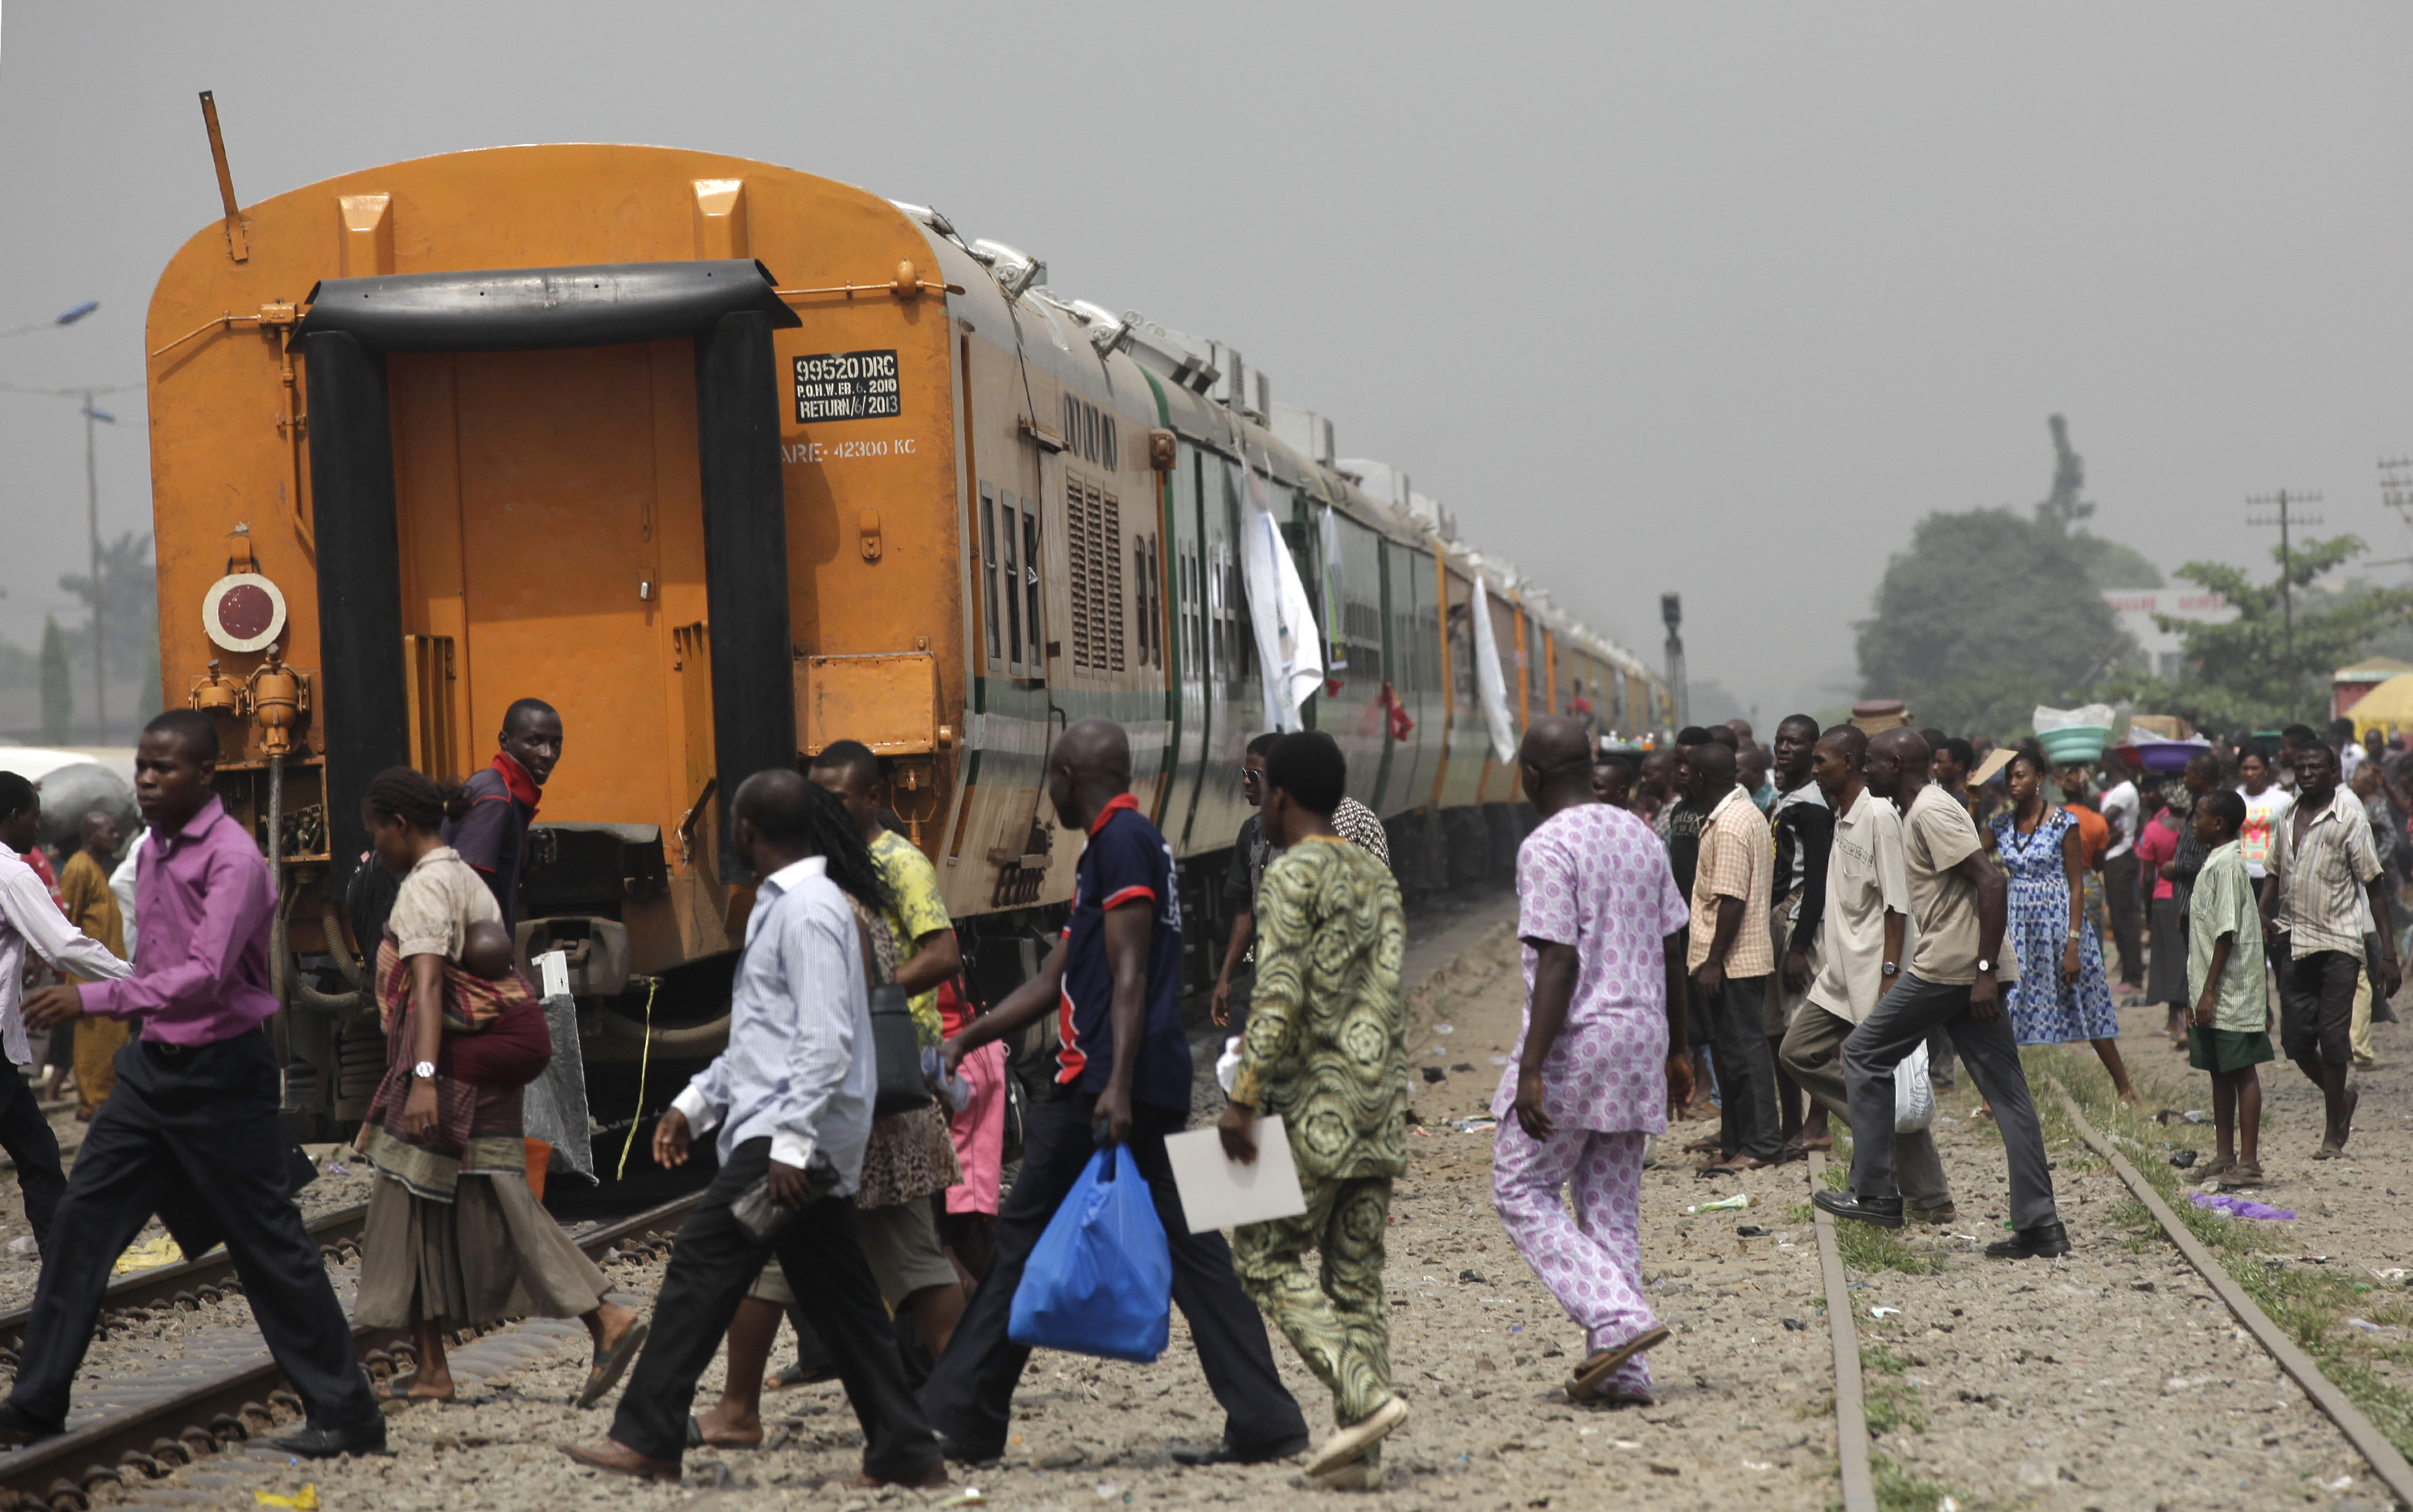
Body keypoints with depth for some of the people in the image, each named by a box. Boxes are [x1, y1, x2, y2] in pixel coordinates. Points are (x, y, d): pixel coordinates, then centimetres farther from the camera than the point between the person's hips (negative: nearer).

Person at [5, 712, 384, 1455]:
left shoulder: (233, 859, -18)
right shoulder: (154, 851, 10)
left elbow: (206, 976, -29)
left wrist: (94, 998, -34)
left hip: (220, 1071, -8)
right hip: (155, 1063, 8)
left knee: (269, 1241, -3)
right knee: (82, 1219, 6)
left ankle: (346, 1415, 6)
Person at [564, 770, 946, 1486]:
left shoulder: (807, 911, -14)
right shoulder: (780, 905, 19)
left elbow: (827, 1041, -22)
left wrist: (791, 1143, -26)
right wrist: (695, 1103, 24)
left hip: (793, 1137, -10)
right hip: (800, 1139, 10)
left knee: (700, 1268, -9)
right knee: (837, 1298, 9)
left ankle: (647, 1439, -6)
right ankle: (905, 1452, 10)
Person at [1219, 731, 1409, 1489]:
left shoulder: (1292, 874, -9)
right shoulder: (1376, 876, 15)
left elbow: (1279, 994, -18)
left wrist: (1242, 1098, -18)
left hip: (1316, 1105, -7)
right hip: (1380, 1100, 7)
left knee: (1267, 1256, 0)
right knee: (1357, 1271, 7)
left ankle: (1365, 1396, -15)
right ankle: (1358, 1451, 3)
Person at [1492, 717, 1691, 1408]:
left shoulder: (1547, 847, -13)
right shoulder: (1638, 834, 11)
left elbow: (1559, 962, -20)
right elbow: (1674, 949, 14)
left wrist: (1531, 1071, -20)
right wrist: (1676, 1048, 22)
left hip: (1575, 1041, -8)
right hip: (1638, 1039, 8)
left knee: (1522, 1192, 3)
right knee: (1611, 1208, 11)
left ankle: (1618, 1319, -11)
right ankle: (1624, 1371, 8)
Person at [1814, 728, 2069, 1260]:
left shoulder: (1931, 812, -11)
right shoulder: (1920, 812, 20)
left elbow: (1990, 883, -20)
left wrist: (1985, 971, -24)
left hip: (1947, 968, -10)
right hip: (1970, 972, 10)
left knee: (1864, 1054, 4)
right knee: (2005, 1091, 4)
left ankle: (1875, 1194, 6)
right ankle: (2039, 1225, 1)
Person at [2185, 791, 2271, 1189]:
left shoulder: (2227, 864, -14)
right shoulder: (2212, 863, 15)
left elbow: (2227, 932, -19)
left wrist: (2209, 991, -20)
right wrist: (2199, 994, 20)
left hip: (2231, 992, -10)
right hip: (2211, 996, 10)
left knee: (2241, 1071, -5)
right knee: (2219, 1072, 13)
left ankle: (2249, 1162, -3)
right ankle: (2225, 1156, 21)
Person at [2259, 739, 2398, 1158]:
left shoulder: (2349, 819, -5)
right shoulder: (2288, 819, 12)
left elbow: (2375, 887, -5)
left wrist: (2389, 954, -9)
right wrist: (2264, 917, 3)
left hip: (2338, 942, -5)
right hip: (2294, 943, 5)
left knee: (2334, 1037, -5)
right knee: (2295, 1038, 4)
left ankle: (2333, 1133, 7)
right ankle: (2342, 1095, 30)